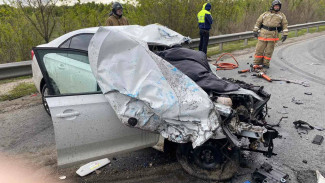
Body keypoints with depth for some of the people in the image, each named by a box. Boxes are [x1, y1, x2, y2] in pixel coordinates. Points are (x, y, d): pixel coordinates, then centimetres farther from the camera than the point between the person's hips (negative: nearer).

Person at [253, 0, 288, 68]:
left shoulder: (281, 15, 14)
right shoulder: (266, 14, 14)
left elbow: (285, 25, 12)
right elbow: (258, 22, 14)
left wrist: (285, 34, 2)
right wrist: (255, 30, 4)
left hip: (273, 35, 0)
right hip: (263, 34, 0)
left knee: (269, 51, 2)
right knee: (259, 49, -1)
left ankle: (266, 64, 13)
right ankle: (257, 63, 9)